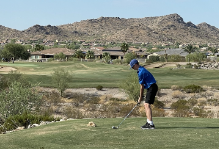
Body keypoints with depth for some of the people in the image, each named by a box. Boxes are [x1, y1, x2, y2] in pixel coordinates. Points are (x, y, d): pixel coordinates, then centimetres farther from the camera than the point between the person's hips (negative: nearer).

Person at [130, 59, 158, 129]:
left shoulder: (141, 72, -18)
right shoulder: (142, 69, 15)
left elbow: (142, 86, -12)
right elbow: (143, 85, 18)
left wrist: (140, 98, -3)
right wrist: (141, 96, 16)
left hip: (152, 87, -11)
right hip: (150, 87, 11)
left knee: (147, 105, -15)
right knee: (146, 105, 14)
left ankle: (151, 124, -20)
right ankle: (148, 122, 17)